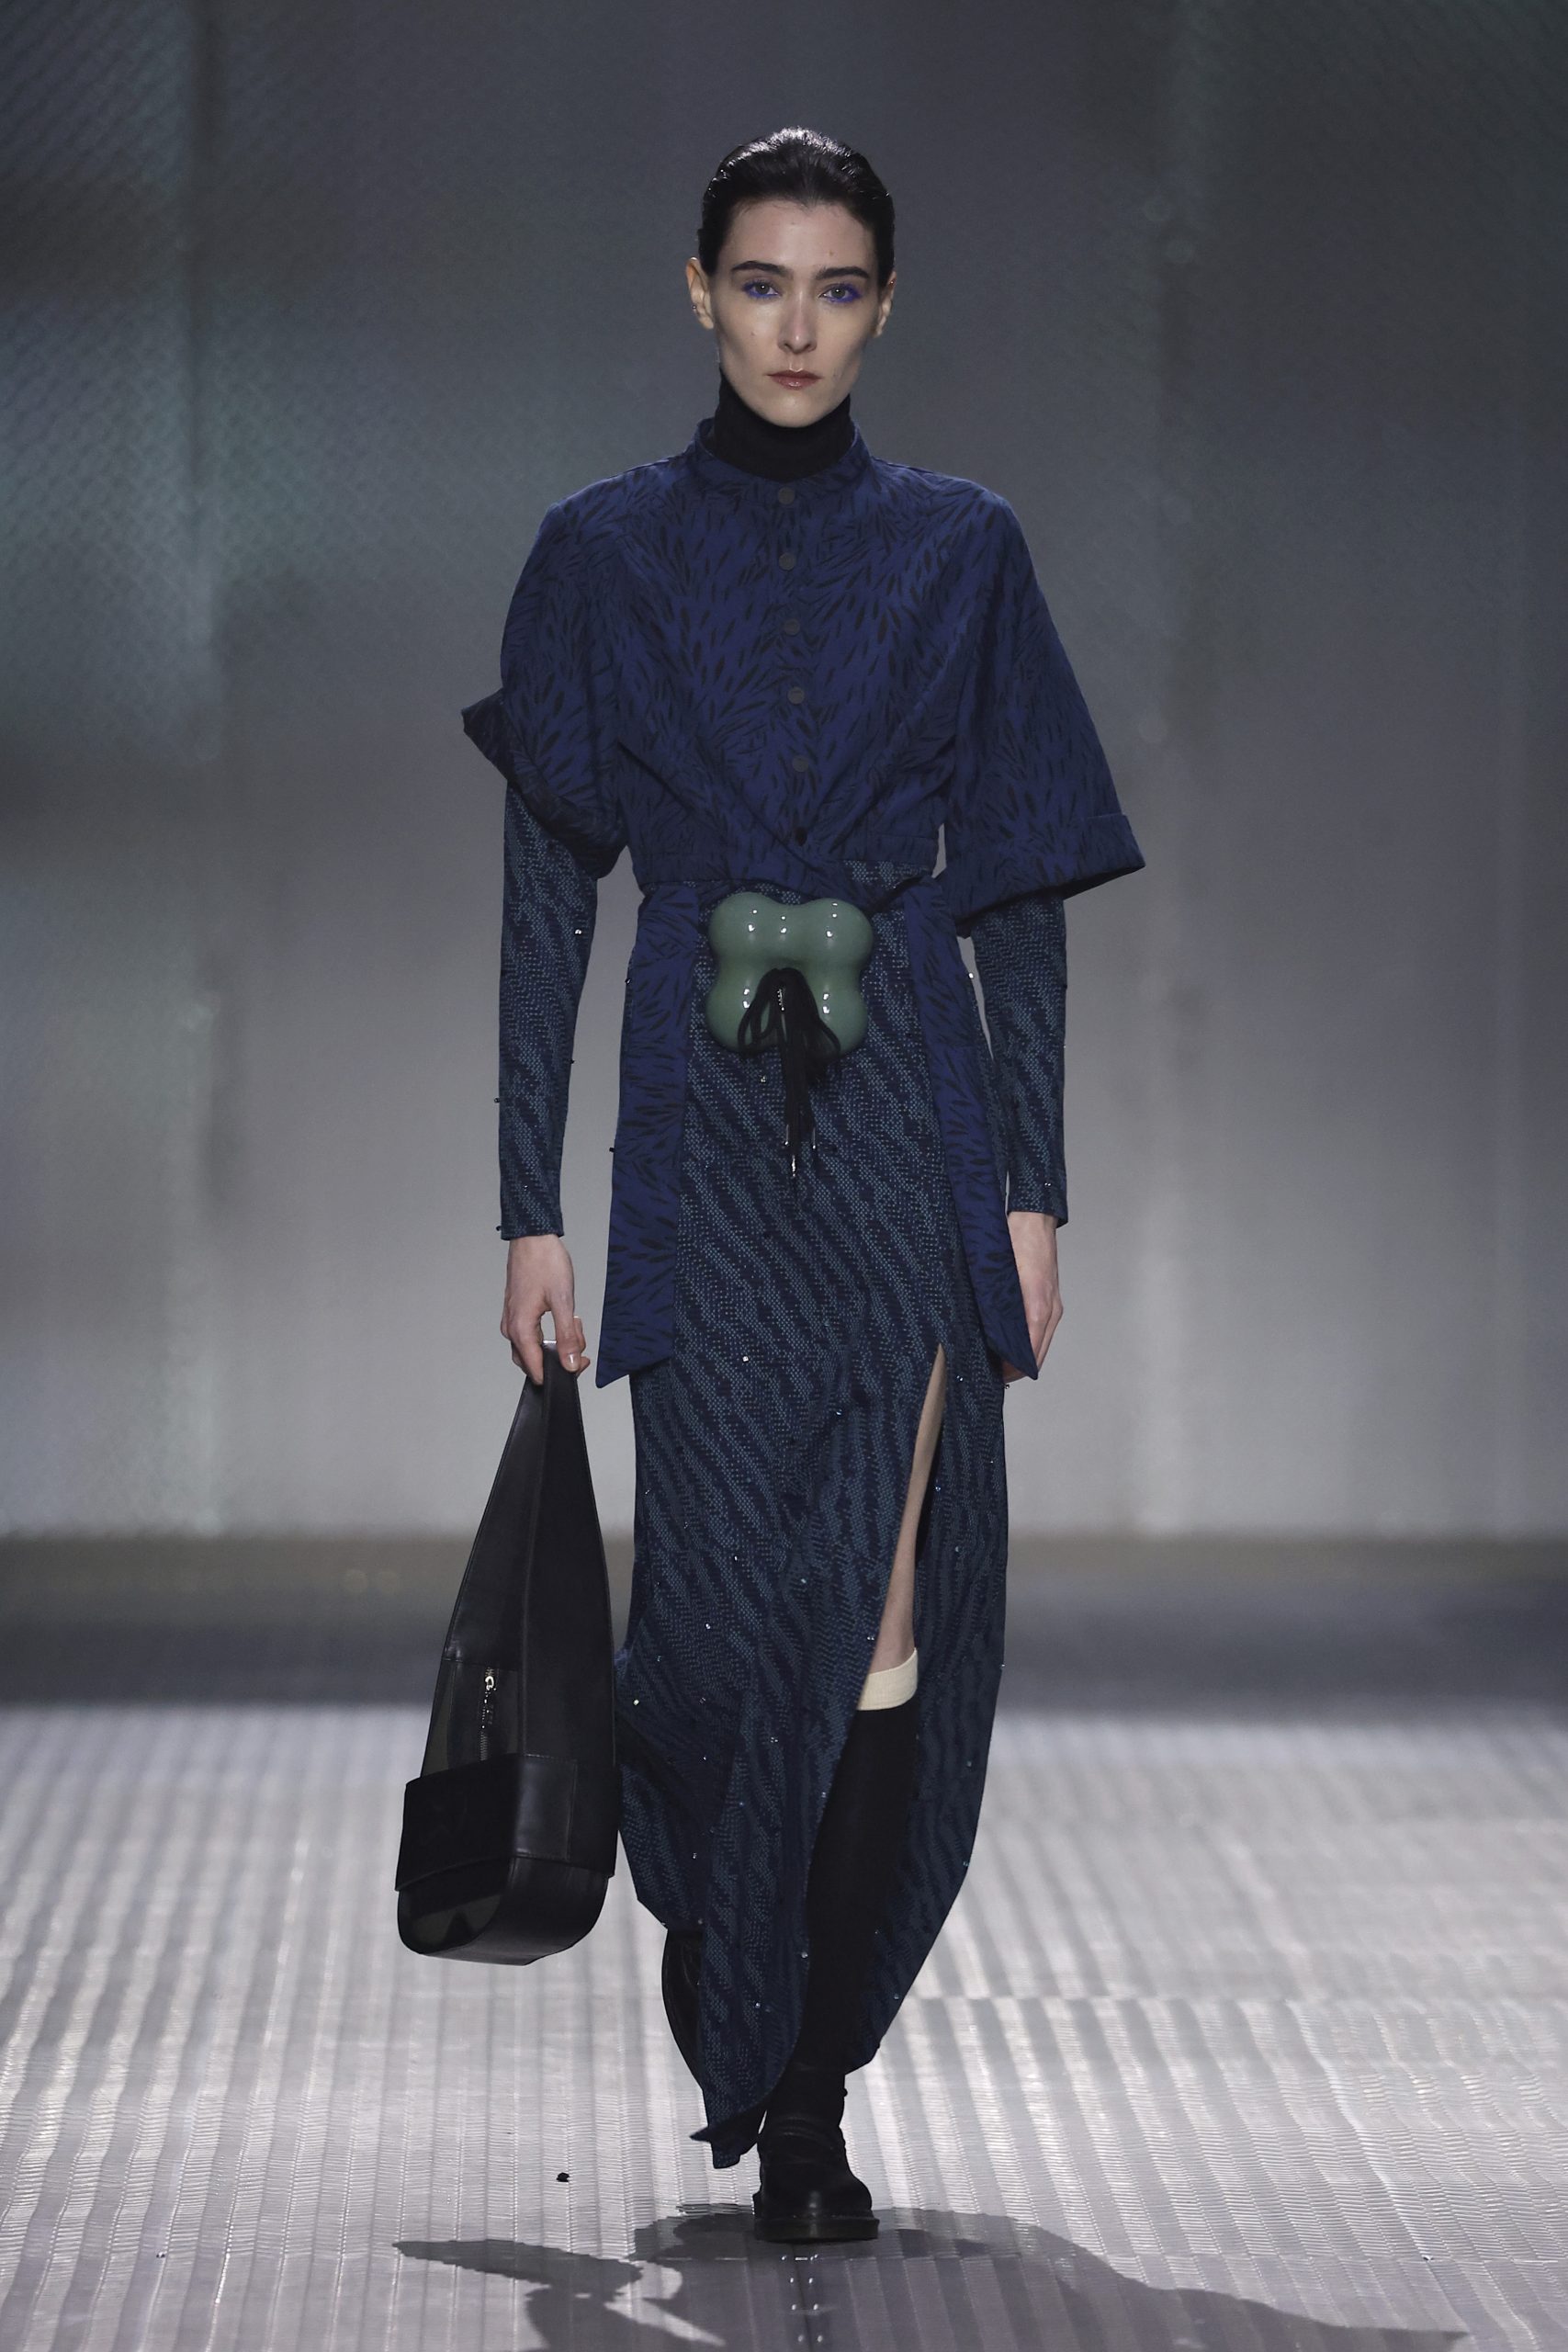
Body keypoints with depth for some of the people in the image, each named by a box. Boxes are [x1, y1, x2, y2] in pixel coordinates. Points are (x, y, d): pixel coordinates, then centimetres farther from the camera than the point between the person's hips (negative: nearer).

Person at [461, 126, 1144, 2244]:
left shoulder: (960, 552, 6)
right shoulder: (602, 555, 4)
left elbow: (1020, 892, 6)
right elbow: (549, 891, 3)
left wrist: (1035, 1189, 0)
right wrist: (531, 1206, -1)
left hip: (909, 1113, 1)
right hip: (703, 1120, 0)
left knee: (893, 1619, -6)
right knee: (725, 1596, -5)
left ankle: (810, 2087, 4)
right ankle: (719, 1946, 24)